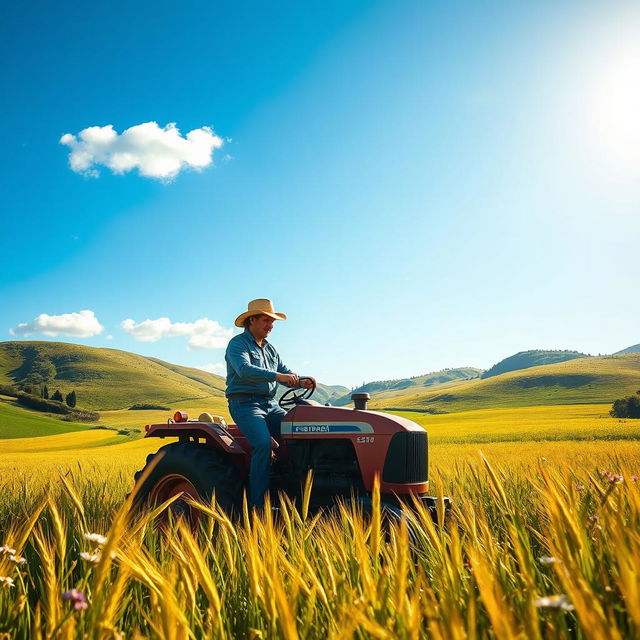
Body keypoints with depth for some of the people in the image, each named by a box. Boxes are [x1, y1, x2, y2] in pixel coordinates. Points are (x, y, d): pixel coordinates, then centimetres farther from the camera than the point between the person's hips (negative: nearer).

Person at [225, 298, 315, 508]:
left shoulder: (270, 349, 20)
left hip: (270, 405, 7)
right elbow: (245, 370, -23)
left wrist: (301, 382, -11)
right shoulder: (238, 344, -4)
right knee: (263, 443, -29)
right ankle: (258, 503, -22)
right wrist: (277, 376, -35)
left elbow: (286, 372, 12)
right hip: (244, 404, -7)